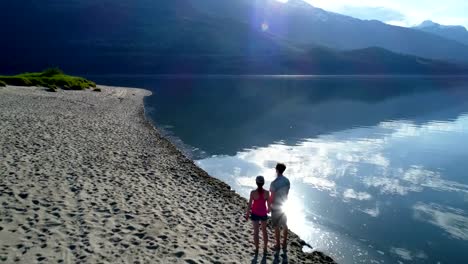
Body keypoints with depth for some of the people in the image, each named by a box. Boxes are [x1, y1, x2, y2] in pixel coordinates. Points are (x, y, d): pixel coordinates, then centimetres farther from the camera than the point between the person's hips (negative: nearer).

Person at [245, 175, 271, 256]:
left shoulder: (253, 192, -22)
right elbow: (268, 204, -5)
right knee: (264, 231, 22)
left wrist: (247, 214, 1)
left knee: (256, 232, 13)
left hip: (255, 214, -2)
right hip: (263, 214, 2)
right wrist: (268, 210, 18)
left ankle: (257, 250, 24)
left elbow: (249, 205, -14)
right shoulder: (267, 192, -17)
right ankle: (265, 249, 30)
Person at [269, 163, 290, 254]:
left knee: (277, 227, 9)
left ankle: (277, 246, 21)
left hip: (276, 207, -6)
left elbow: (272, 198, -19)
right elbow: (287, 194, 6)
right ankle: (284, 245, 29)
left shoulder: (274, 183, -25)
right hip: (284, 205, 6)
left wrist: (269, 206, -3)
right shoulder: (287, 181, -5)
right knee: (284, 225, 17)